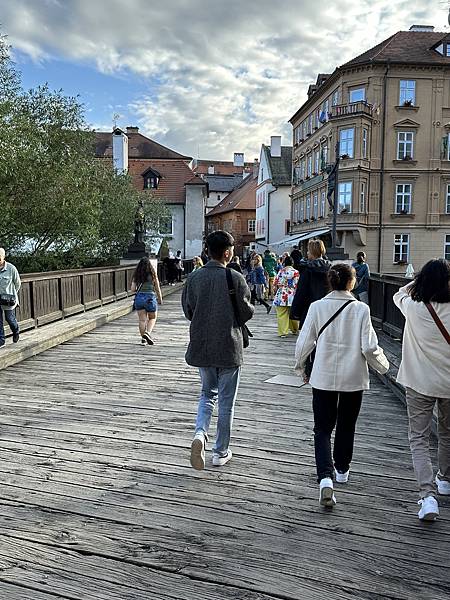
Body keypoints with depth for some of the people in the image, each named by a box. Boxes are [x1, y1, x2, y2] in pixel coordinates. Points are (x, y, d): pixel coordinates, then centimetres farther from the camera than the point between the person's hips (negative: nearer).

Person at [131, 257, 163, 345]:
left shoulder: (136, 275, 3)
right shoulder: (152, 274, -3)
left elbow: (132, 289, 1)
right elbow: (157, 289, 2)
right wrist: (160, 299, 16)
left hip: (139, 297, 2)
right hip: (150, 297, -2)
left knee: (142, 320, 9)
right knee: (152, 318, 13)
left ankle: (143, 338, 11)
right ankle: (148, 332, -8)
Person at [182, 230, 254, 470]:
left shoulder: (193, 278, -2)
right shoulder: (235, 278, -14)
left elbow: (187, 311, 5)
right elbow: (246, 313, -9)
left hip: (201, 346, 4)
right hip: (228, 347, -3)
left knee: (207, 393, 22)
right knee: (226, 400, 11)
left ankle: (200, 433, -2)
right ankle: (221, 452, 21)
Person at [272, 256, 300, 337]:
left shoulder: (281, 272, 3)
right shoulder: (295, 272, -4)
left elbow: (275, 284, 6)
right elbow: (297, 285, -8)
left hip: (281, 295, 1)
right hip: (292, 296, -1)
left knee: (282, 315, 2)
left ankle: (282, 332, -1)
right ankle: (295, 330, 28)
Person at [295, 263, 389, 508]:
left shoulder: (317, 307, -7)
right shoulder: (361, 309, -10)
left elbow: (304, 342, -4)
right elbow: (370, 347, -10)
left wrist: (301, 367, 13)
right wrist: (382, 365, 10)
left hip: (323, 378, 0)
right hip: (353, 378, 0)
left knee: (322, 429, 6)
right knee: (346, 426, 20)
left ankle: (326, 477, -12)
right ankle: (342, 469, 37)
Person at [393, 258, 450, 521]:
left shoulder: (414, 308, -14)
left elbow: (400, 294, 8)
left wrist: (423, 279, 13)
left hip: (420, 384, -2)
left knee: (419, 440, 4)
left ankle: (428, 494, -9)